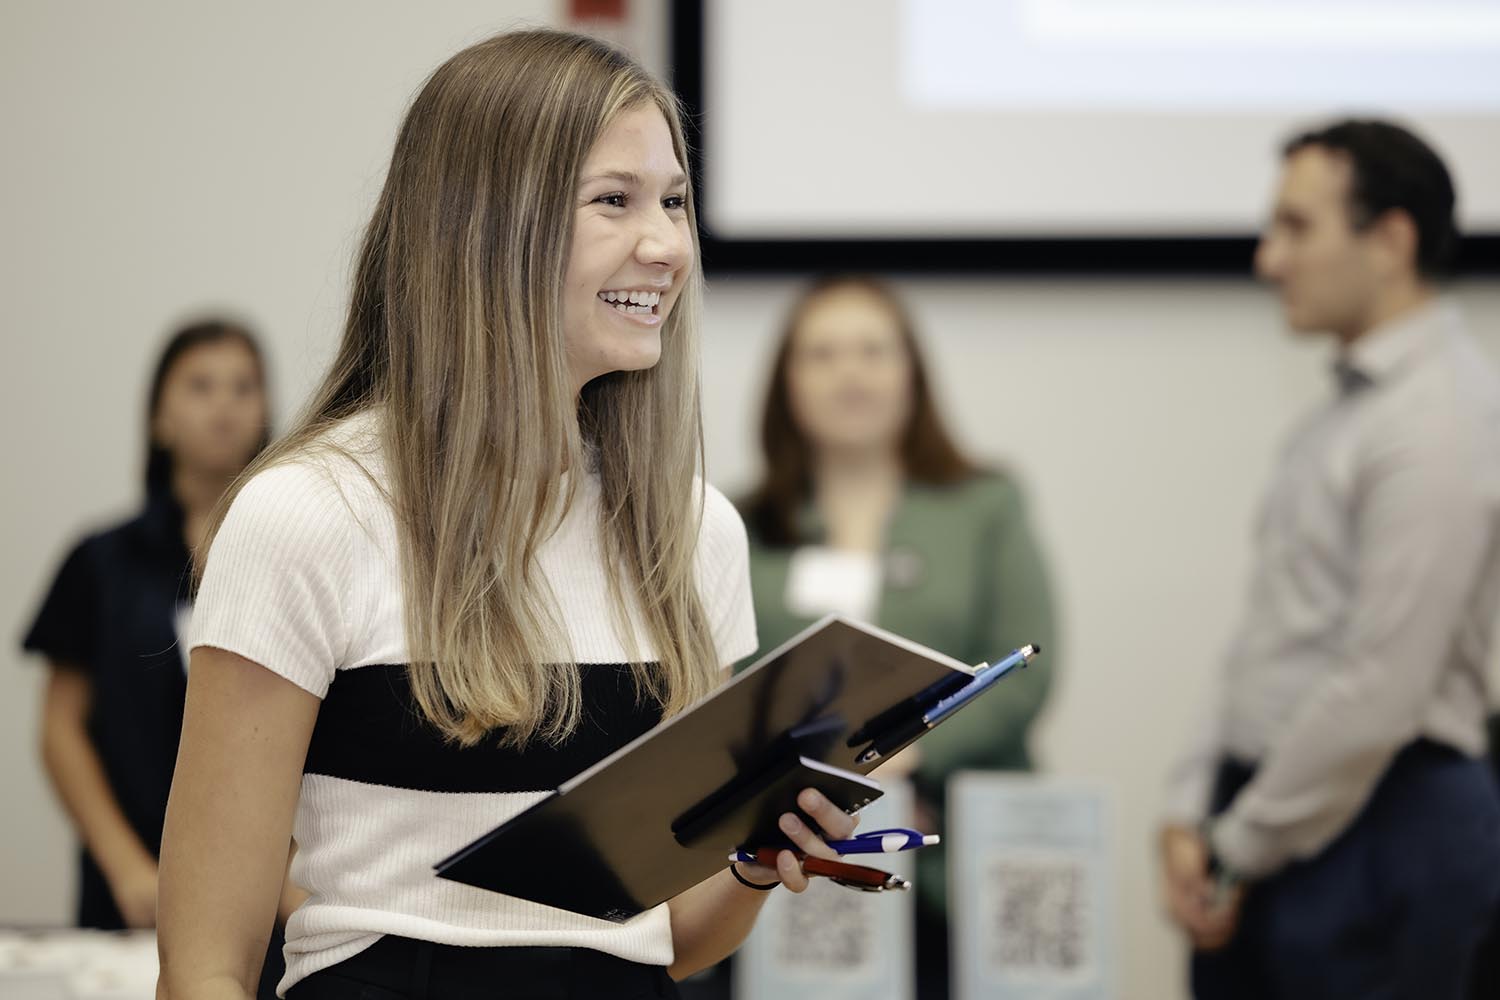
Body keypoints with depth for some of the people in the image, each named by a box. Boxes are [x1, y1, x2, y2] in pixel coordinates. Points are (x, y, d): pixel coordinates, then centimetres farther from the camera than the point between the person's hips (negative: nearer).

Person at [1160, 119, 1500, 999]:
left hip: (1385, 821, -9)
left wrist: (1240, 851, -12)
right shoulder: (1346, 413, 15)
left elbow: (1382, 691, -20)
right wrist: (1195, 813, 8)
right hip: (1262, 833, 9)